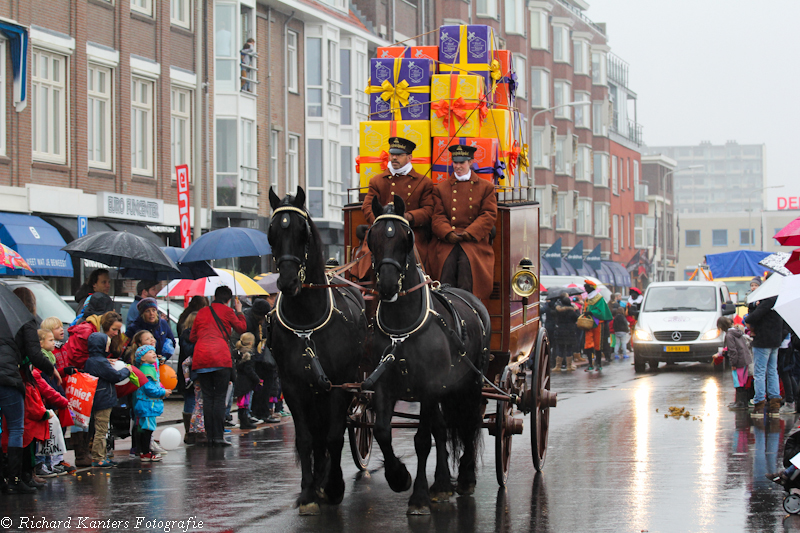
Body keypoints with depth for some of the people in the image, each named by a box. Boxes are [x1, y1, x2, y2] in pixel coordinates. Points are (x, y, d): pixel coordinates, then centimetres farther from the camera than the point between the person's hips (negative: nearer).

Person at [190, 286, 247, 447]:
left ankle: (210, 436, 5)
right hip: (220, 358, -4)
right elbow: (242, 328, 17)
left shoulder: (201, 312, 18)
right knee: (220, 397, -3)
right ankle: (218, 436, -9)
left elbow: (192, 337, 21)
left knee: (207, 397, 8)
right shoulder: (227, 311, 6)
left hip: (200, 358, 4)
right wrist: (239, 312, 30)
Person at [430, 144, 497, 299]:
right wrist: (448, 233, -12)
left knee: (467, 263, -30)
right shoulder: (441, 189, 20)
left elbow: (489, 215, 6)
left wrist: (470, 233, -9)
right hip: (448, 242, 1)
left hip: (474, 242, -1)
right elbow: (438, 216, 9)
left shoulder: (486, 187, 16)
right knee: (447, 263, -27)